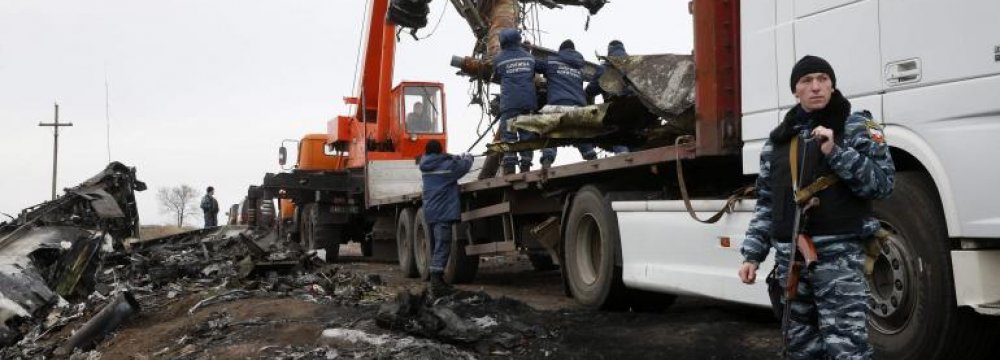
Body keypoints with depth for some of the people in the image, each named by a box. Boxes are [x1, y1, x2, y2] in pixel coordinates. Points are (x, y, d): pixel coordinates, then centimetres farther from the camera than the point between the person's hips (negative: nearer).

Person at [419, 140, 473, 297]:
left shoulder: (426, 166, 10)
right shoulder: (447, 165, -8)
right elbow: (464, 165, 6)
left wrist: (460, 157, 25)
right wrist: (468, 157, 27)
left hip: (430, 212, 8)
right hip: (443, 212, -8)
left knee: (435, 248, 16)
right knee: (442, 247, -12)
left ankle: (438, 281, 25)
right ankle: (436, 284, -20)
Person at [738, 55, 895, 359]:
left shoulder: (857, 126, 4)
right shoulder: (779, 138, 16)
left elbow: (883, 183, -6)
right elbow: (766, 202, 17)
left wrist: (835, 152, -16)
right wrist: (752, 255, 10)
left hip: (838, 254, -4)